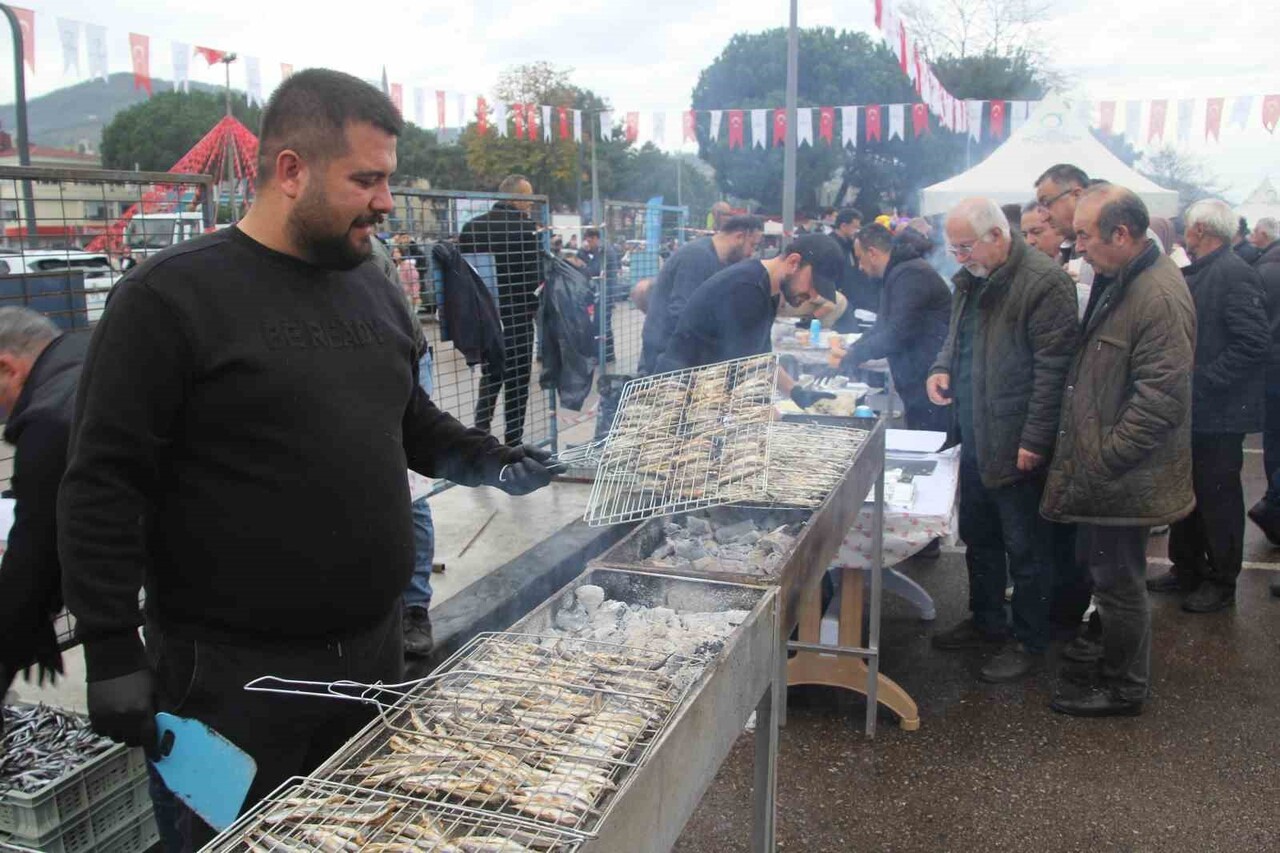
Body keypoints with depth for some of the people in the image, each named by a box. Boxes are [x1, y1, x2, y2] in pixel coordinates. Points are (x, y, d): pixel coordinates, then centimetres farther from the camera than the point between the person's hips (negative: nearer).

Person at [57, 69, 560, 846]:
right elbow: (104, 486, -13)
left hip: (375, 649, 6)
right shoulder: (172, 296, -13)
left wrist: (488, 461, 1)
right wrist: (113, 654, -14)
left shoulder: (372, 287, 8)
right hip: (237, 674, -6)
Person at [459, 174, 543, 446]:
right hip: (517, 317, -5)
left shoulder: (472, 227, 4)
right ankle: (513, 442, 10)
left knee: (489, 379, 19)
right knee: (517, 382, 6)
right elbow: (535, 275, -15)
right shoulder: (525, 228, -12)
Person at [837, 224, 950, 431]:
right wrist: (849, 353, 13)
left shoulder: (910, 275, -17)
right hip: (918, 386, 10)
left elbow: (897, 334, -21)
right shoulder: (897, 274, 18)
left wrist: (852, 356, -12)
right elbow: (883, 327, 24)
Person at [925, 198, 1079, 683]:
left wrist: (1035, 440, -21)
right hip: (974, 438, 9)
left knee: (1026, 548, 5)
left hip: (1016, 444, -9)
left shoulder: (1044, 282, -17)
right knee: (978, 536, 20)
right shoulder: (970, 280, 10)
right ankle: (987, 623, 37)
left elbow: (1053, 367, -20)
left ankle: (1028, 643, 19)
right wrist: (943, 368, 4)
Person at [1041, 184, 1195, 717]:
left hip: (1123, 476, -10)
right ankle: (1107, 663, 37)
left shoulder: (1160, 297, -22)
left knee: (1118, 582, 4)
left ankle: (1123, 689, 21)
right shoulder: (1117, 283, 10)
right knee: (1102, 571, 21)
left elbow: (1159, 398, -25)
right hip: (1101, 469, 10)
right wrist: (1085, 457, 17)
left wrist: (1102, 460, -21)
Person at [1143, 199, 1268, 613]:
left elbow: (1255, 343, -24)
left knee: (1218, 499, 4)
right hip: (1190, 409, 9)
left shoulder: (1234, 274, -17)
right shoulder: (1196, 273, 11)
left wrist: (1203, 381, -22)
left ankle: (1221, 583, 19)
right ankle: (1186, 570, 32)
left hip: (1217, 415, -9)